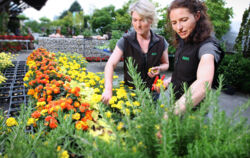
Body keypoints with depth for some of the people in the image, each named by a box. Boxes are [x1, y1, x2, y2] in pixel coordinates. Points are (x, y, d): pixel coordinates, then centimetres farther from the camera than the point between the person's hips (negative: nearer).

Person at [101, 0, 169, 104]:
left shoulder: (161, 42, -5)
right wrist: (108, 89, -32)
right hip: (130, 91, -1)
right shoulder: (125, 41, -11)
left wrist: (159, 68, -15)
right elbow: (110, 64, -18)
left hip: (152, 92, 2)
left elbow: (165, 64, 9)